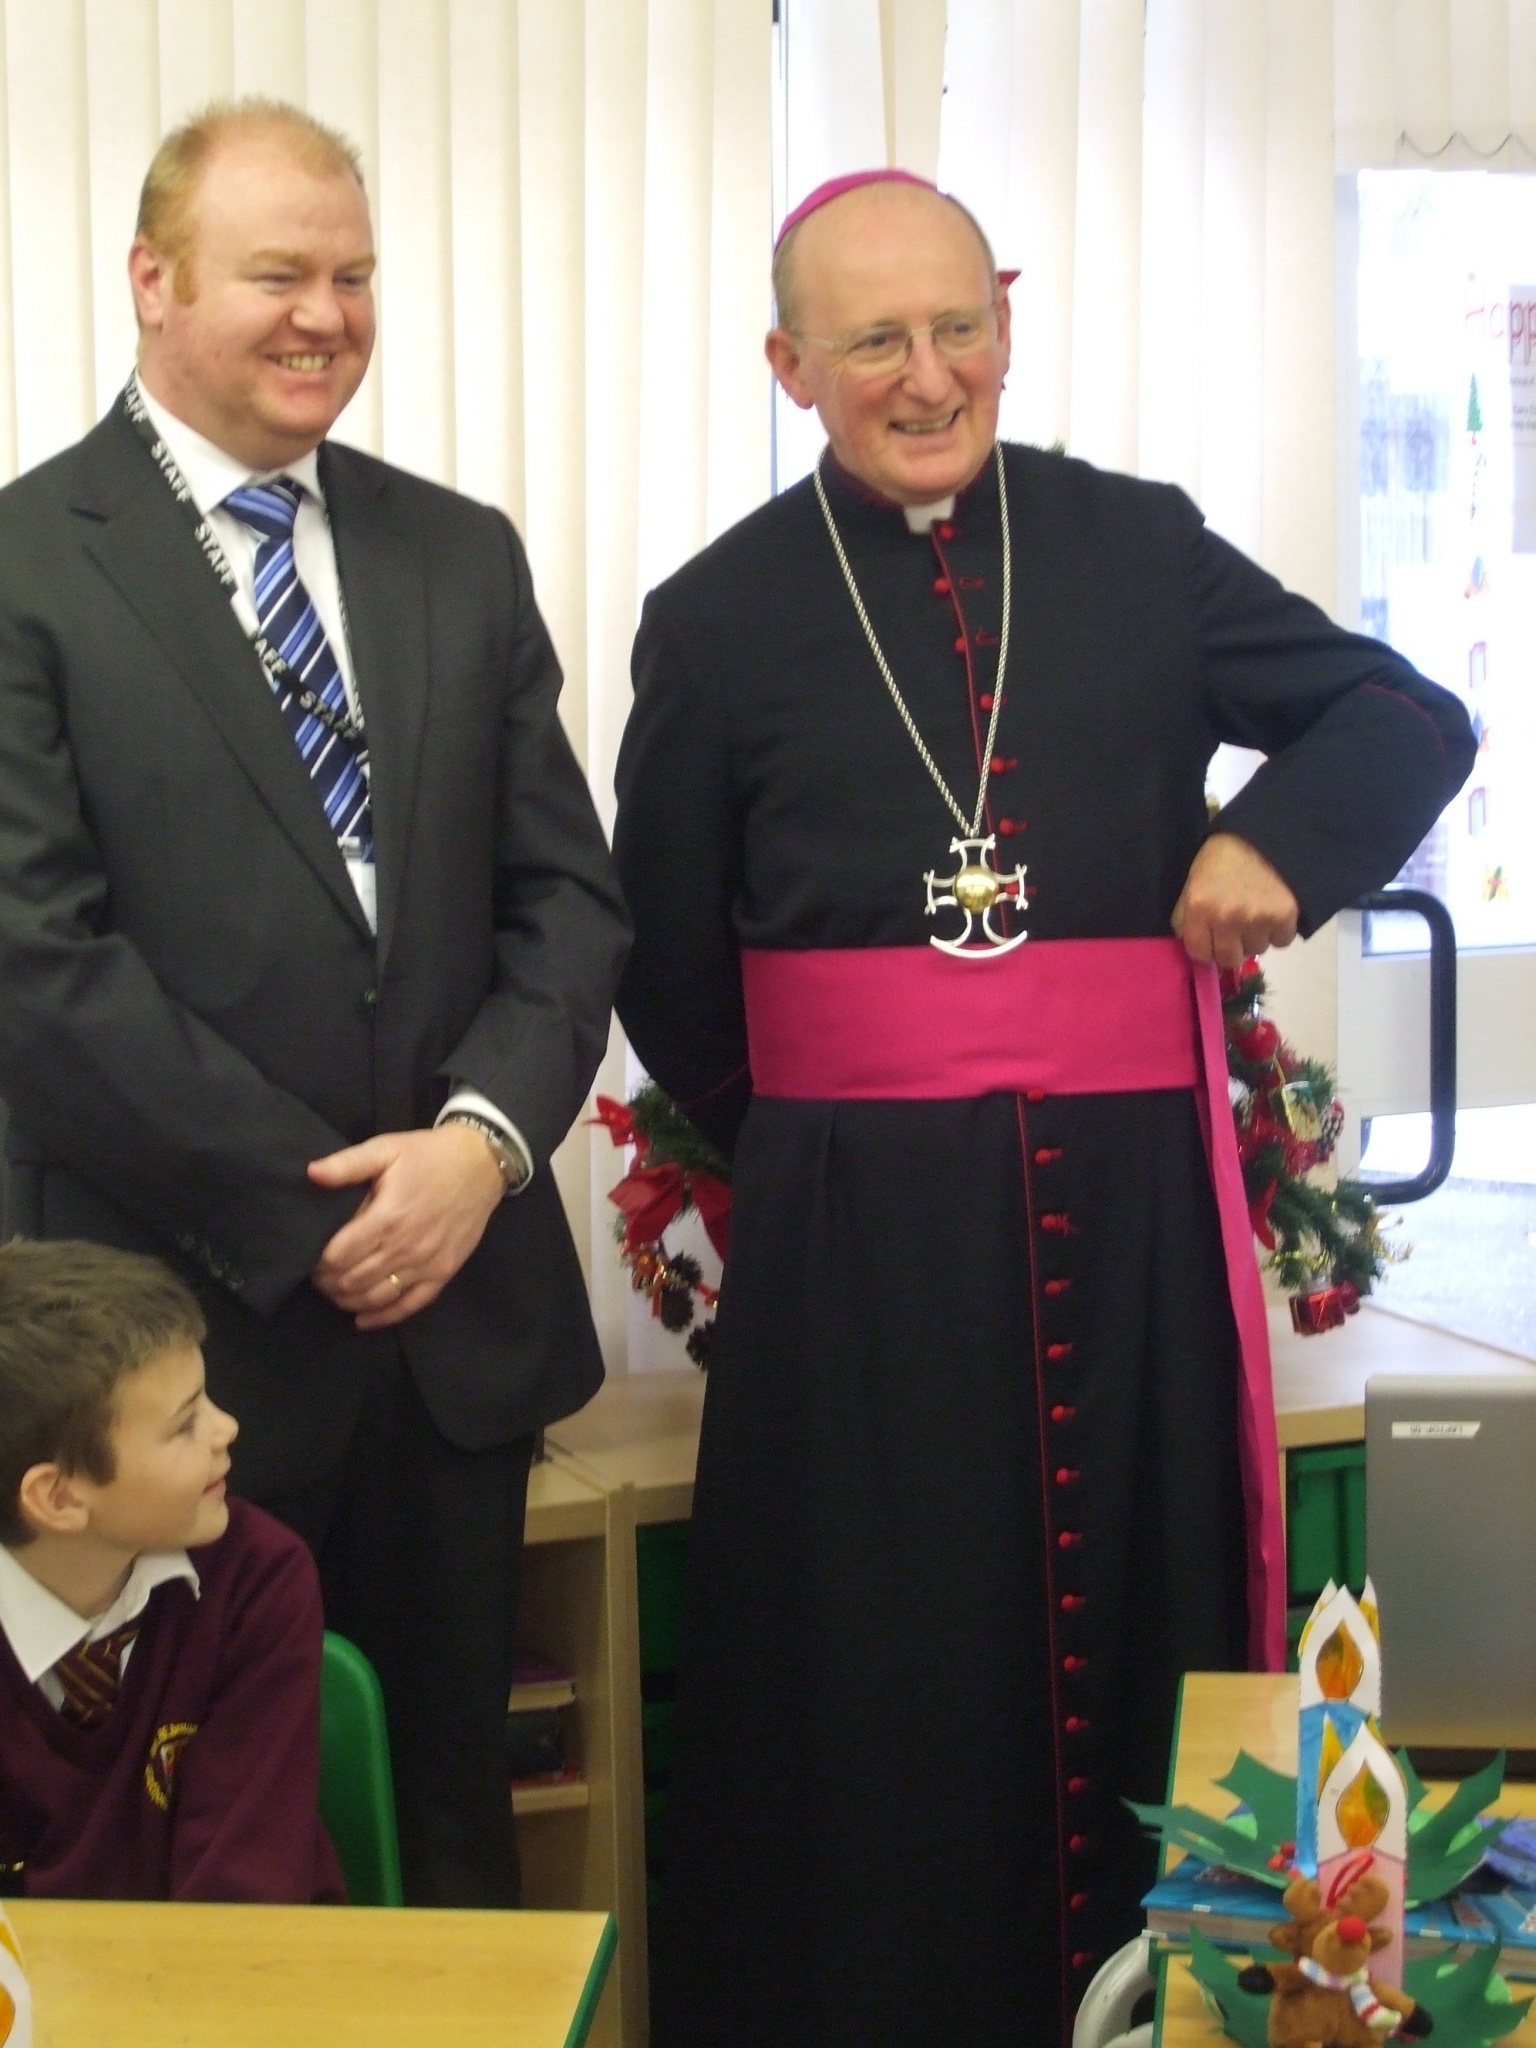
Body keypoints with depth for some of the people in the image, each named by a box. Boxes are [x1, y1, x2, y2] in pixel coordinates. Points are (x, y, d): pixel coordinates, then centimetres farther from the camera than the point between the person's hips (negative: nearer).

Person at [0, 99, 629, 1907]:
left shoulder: (462, 557, 11)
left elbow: (565, 894, 8)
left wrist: (483, 1139, -9)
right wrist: (311, 1215, -12)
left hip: (458, 1295, 4)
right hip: (186, 1316, -4)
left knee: (456, 1814, 16)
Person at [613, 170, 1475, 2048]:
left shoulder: (1138, 550, 6)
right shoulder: (719, 619, 4)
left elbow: (1412, 718, 11)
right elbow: (668, 975, 9)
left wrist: (1282, 834, -7)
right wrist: (812, 1143, 6)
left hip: (1130, 1207, 1)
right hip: (854, 1237, -1)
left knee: (1137, 1650, 8)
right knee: (880, 1694, 4)